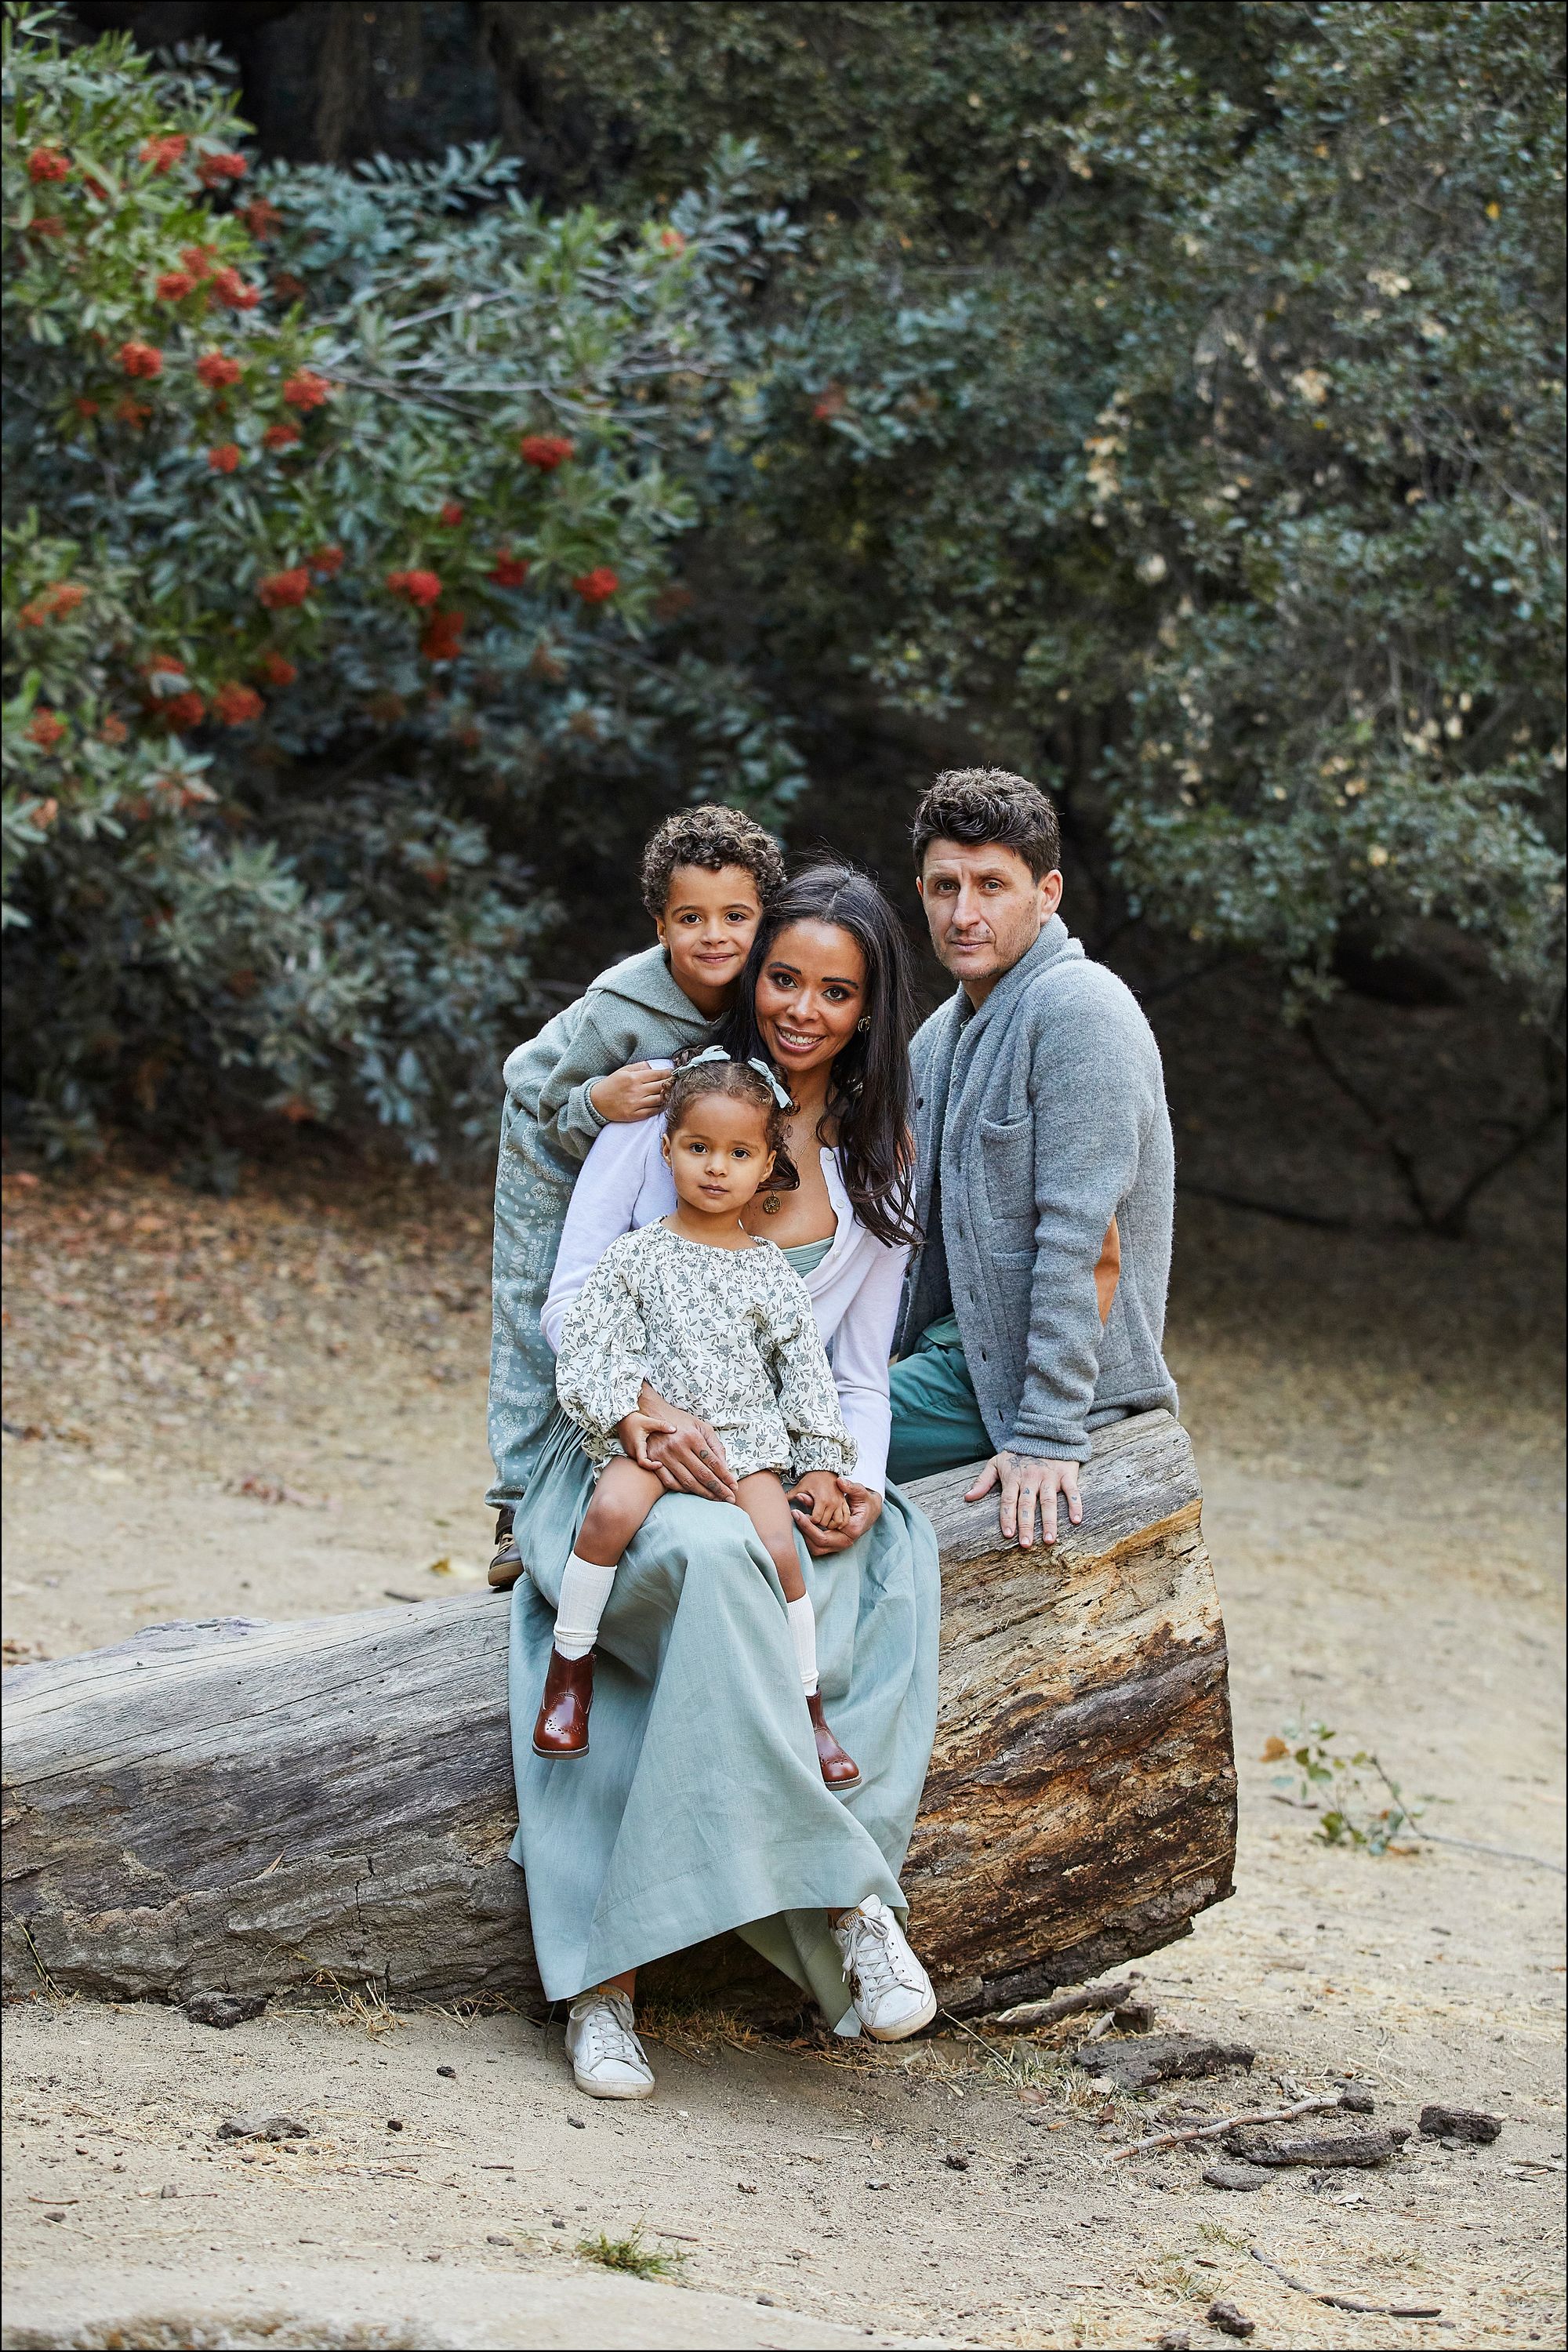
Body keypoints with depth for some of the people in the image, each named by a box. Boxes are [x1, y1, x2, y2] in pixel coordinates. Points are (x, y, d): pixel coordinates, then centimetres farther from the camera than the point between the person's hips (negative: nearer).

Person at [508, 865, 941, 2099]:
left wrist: (859, 1484, -8)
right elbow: (572, 1298, -1)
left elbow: (859, 1374, 14)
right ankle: (850, 1897, -36)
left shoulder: (879, 1160, 15)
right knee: (713, 1558, -39)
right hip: (626, 1457, -3)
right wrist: (650, 1409, -21)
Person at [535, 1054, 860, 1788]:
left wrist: (821, 1464, 5)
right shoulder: (635, 1256, 5)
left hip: (748, 1435, 1)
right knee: (612, 1511, -32)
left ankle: (810, 1711, -6)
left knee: (778, 1550, -23)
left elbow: (806, 1371, 11)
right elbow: (589, 1342, 0)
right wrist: (623, 1414, -13)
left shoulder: (771, 1272, 10)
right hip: (649, 1429, -1)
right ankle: (569, 1670, -16)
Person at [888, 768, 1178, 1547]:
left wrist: (1047, 1437, -26)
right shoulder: (940, 1036, 12)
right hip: (956, 1344, 9)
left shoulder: (1079, 1008, -18)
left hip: (1046, 1373, -9)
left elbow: (1085, 1243, -23)